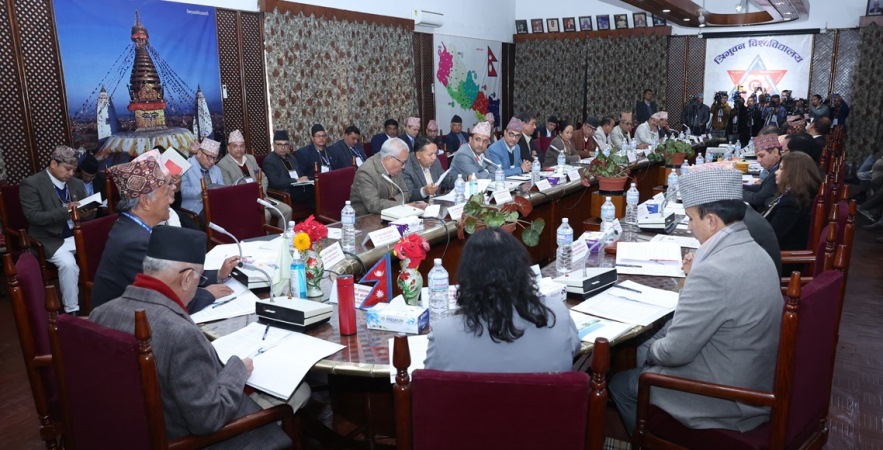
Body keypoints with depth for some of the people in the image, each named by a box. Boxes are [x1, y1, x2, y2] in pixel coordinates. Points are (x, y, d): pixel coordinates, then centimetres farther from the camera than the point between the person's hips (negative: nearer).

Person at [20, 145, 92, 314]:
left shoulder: (77, 183, 11)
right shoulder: (31, 183, -6)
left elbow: (88, 214, 14)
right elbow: (33, 216, -15)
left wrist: (87, 213, -12)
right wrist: (65, 211, -26)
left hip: (78, 235, 5)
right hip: (51, 240, -5)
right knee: (68, 263, -31)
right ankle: (72, 311, -17)